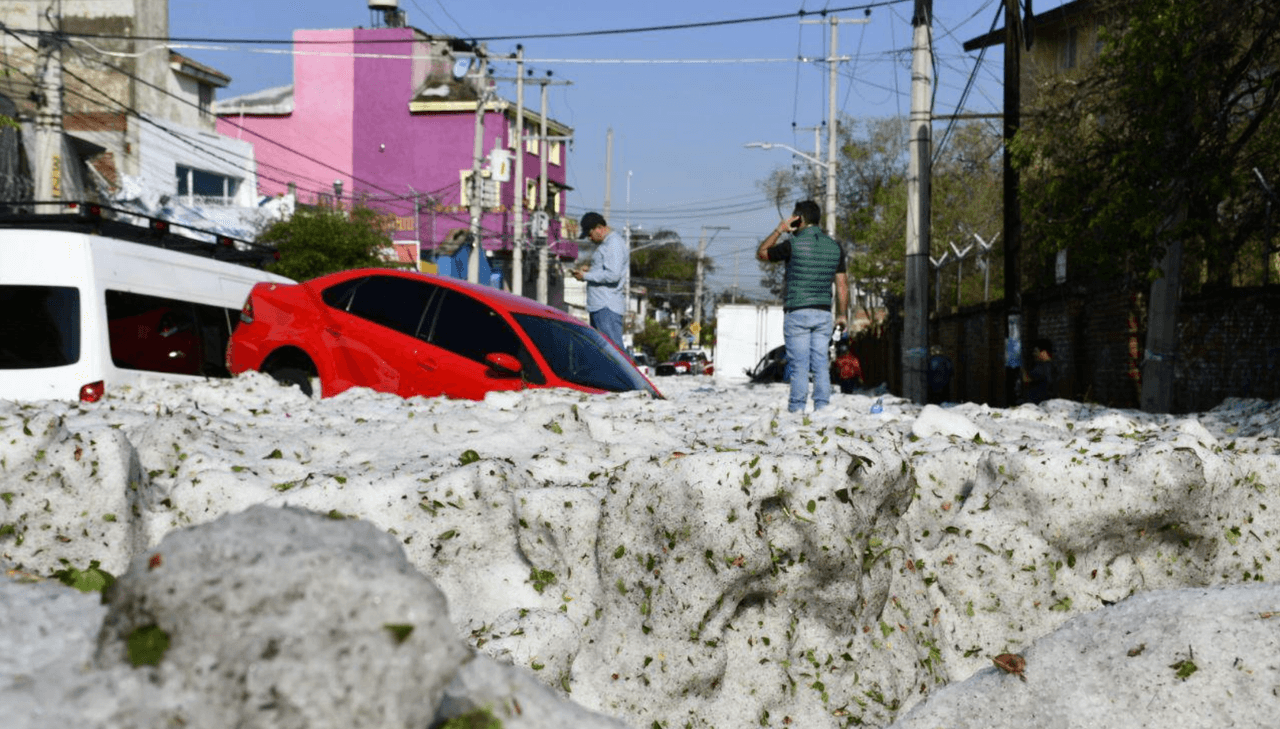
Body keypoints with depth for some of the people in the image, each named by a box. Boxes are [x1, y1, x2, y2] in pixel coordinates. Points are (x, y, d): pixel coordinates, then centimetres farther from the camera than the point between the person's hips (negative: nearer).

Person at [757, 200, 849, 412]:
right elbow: (842, 285, 9)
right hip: (823, 314, 4)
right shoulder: (835, 247, 6)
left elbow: (761, 253, 7)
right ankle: (822, 407, 3)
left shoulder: (793, 245, -9)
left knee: (799, 365, -3)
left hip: (797, 313, -4)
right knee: (821, 364, 6)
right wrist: (842, 315, 16)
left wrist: (778, 230, 10)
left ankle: (797, 409, -3)